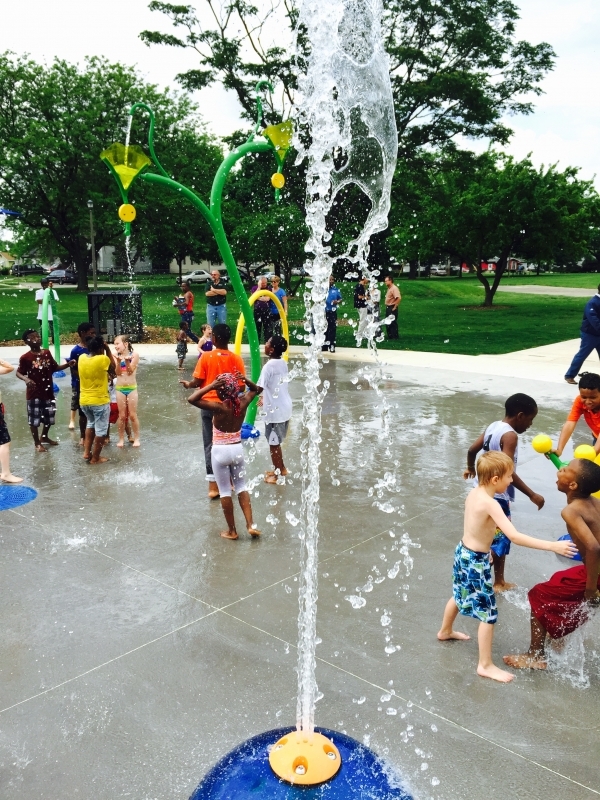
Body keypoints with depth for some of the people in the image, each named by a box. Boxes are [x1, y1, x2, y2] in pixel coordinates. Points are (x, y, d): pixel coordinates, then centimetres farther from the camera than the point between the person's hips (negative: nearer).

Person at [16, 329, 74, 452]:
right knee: (34, 419, 4)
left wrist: (68, 364, -2)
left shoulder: (47, 353, 3)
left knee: (49, 417, 18)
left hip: (48, 391, 6)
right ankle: (37, 443, 20)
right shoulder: (25, 358, -12)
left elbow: (55, 368, 12)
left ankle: (44, 437, 41)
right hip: (34, 393, -5)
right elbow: (19, 373, -7)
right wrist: (26, 379, -27)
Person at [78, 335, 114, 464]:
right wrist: (108, 350, 2)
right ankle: (95, 458, 16)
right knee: (101, 431, 8)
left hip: (84, 400, 6)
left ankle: (86, 452, 26)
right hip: (100, 401, -6)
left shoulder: (81, 358, -3)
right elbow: (113, 366, 2)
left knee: (91, 424, 29)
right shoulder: (102, 359, -19)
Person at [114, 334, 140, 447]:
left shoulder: (134, 355, -6)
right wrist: (118, 361, -23)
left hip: (131, 388, -2)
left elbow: (130, 371, -11)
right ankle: (121, 439, 16)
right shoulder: (116, 357, 0)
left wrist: (127, 360, -26)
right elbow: (118, 372, -8)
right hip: (120, 389, 2)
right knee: (122, 416, 6)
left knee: (133, 415, 3)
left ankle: (136, 438, 14)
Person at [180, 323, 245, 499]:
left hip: (209, 405, -1)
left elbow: (198, 381, -9)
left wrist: (188, 385, 12)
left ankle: (213, 485, 3)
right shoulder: (236, 359, -6)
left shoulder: (206, 356, -10)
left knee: (210, 444, 5)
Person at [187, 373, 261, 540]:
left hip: (220, 451, -4)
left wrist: (210, 386, -24)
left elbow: (192, 399, -25)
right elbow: (256, 389, 12)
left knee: (225, 491, 8)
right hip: (238, 449, 4)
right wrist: (245, 380, -4)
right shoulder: (242, 403, -7)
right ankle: (250, 525, 13)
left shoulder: (219, 407, -21)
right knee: (241, 487, 18)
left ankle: (232, 531, 18)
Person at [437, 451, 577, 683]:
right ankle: (485, 665, 15)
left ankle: (445, 631, 53)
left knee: (459, 595, 31)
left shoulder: (474, 492, -4)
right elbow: (514, 536, -36)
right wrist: (553, 546, -35)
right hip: (476, 561, -9)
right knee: (489, 614, 3)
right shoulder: (490, 504, -30)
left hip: (464, 552, 9)